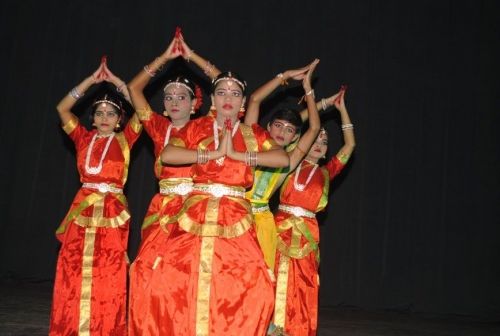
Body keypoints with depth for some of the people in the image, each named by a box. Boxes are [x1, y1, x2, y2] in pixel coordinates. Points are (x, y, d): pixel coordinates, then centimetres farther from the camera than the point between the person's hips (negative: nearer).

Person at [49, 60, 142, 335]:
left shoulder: (124, 139, 6)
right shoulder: (83, 138, 12)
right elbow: (62, 108, 7)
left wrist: (117, 82, 2)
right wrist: (91, 80, 5)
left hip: (112, 211, -2)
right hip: (82, 209, 3)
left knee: (108, 277, -2)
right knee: (73, 273, 1)